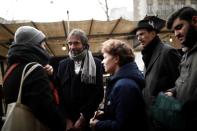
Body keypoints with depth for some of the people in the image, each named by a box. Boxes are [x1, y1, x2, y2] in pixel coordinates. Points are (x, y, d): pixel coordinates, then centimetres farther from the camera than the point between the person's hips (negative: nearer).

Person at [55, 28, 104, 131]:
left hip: (88, 120, -2)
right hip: (66, 120, 2)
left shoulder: (96, 64, 0)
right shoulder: (63, 64, 7)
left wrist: (83, 118, -11)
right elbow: (58, 93, 2)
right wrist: (66, 119, -7)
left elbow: (98, 93, -6)